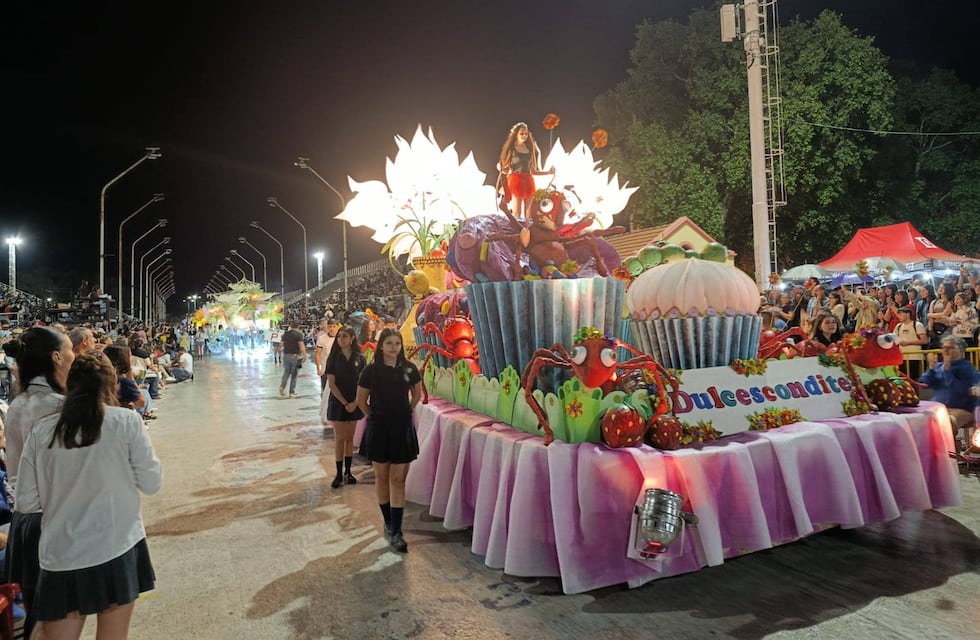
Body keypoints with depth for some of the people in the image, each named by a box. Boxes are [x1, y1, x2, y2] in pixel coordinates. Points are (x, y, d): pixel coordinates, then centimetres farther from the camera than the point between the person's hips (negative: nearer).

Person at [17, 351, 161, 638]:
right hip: (117, 548, -1)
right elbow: (151, 483, -4)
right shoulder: (126, 421, -9)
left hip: (60, 556, 2)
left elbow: (26, 500, 5)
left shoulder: (42, 431, -1)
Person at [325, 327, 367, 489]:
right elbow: (331, 384, -7)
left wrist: (354, 402, -11)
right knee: (339, 438, 1)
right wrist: (345, 403, -13)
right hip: (338, 402, -2)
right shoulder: (333, 358, -4)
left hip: (354, 403, 2)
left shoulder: (360, 359, 0)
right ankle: (339, 474, 10)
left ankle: (348, 472, 19)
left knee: (350, 438, 9)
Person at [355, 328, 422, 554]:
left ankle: (395, 532, 6)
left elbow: (417, 394, 13)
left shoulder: (409, 369, -4)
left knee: (398, 480, 1)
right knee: (382, 477, 10)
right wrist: (374, 416, 9)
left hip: (403, 428, 1)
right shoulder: (371, 370, -8)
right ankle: (388, 522, 27)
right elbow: (361, 400, 4)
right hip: (379, 428, 0)